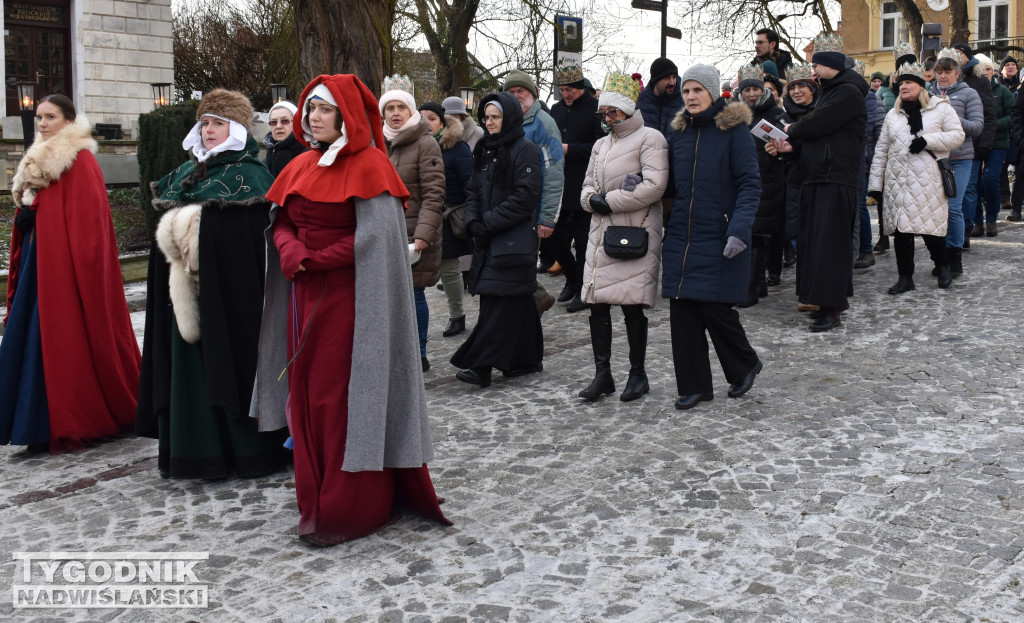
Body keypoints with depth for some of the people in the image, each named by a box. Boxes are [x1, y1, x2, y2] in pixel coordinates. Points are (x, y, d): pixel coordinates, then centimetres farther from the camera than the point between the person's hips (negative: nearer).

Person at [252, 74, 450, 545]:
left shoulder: (368, 166, -7)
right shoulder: (302, 167, 14)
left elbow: (374, 236, -15)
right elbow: (280, 220, 14)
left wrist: (316, 259, -15)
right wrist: (290, 250, -8)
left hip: (348, 299, -7)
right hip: (304, 297, 7)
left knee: (342, 399, -3)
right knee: (307, 397, 9)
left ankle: (346, 510, 8)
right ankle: (317, 502, 21)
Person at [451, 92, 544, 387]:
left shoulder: (525, 150, -8)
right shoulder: (484, 150, 15)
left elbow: (525, 197, -15)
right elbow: (474, 190, 15)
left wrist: (489, 222, -15)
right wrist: (474, 221, -3)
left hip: (515, 240, -7)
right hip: (488, 240, 8)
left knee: (500, 302, -10)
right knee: (519, 302, 13)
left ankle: (482, 365, -12)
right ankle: (527, 359, 21)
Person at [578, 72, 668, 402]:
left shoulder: (649, 138, -3)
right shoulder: (601, 145, 21)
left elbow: (654, 186, -15)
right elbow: (587, 187, 20)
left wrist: (609, 201, -12)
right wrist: (594, 199, -5)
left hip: (636, 233, -7)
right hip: (602, 232, 7)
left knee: (632, 305, -4)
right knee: (596, 303, 2)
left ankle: (638, 373, 10)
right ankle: (602, 374, 11)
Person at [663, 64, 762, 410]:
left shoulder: (734, 130, -4)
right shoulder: (678, 132, 12)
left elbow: (749, 184, -9)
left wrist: (740, 229, -20)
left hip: (719, 239, -5)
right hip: (681, 237, 5)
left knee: (715, 309, -5)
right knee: (682, 311, 3)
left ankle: (745, 366, 23)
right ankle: (694, 385, 16)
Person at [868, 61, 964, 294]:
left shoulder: (941, 108, 6)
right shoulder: (893, 115, 16)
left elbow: (958, 135, -1)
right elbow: (881, 151, 14)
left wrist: (927, 141, -13)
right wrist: (875, 183, 9)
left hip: (928, 179, -3)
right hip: (898, 179, 4)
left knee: (931, 225, -6)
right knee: (900, 227, 1)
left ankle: (942, 266, 21)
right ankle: (905, 277, 9)